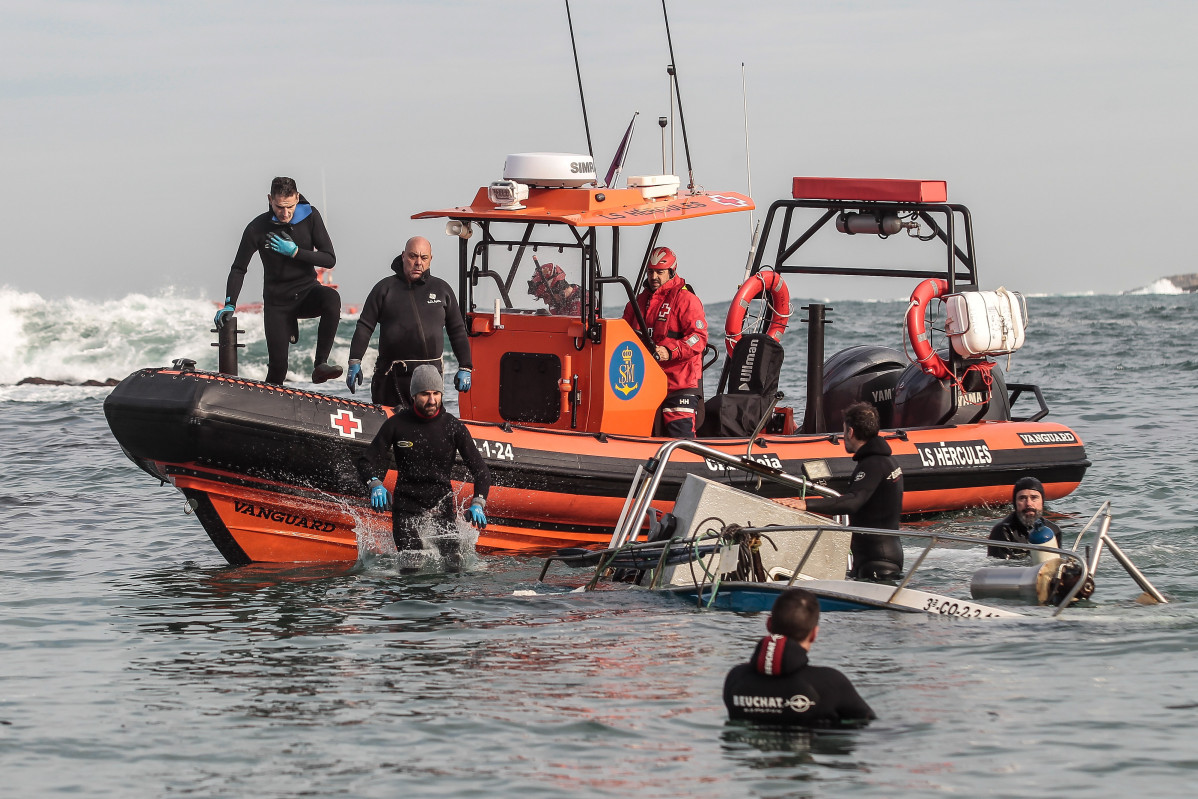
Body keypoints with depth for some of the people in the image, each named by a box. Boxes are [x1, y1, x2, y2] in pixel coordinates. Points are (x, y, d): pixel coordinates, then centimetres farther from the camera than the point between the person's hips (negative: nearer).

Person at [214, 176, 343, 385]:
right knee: (278, 364, -10)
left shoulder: (309, 217, -8)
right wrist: (229, 305, -16)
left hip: (307, 291, 1)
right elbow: (238, 269, -4)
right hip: (277, 301, -1)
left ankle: (320, 365, -30)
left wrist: (295, 252, -20)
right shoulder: (258, 228, -11)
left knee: (331, 298, -34)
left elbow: (329, 260, -8)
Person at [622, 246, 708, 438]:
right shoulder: (639, 301, 18)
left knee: (680, 434, -15)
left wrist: (670, 352, -26)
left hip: (680, 384, -7)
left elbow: (699, 337, -13)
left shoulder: (686, 300, -4)